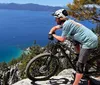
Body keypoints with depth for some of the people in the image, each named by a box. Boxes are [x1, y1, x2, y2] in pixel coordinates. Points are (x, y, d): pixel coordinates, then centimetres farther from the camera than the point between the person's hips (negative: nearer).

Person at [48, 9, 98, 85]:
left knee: (79, 65, -8)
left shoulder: (67, 24, -16)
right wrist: (50, 33, 4)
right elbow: (55, 27, 22)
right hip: (92, 38, 10)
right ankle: (80, 57, 36)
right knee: (76, 42, 33)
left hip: (89, 41, -10)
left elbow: (62, 39, -13)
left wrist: (53, 35, 2)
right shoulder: (66, 22, 11)